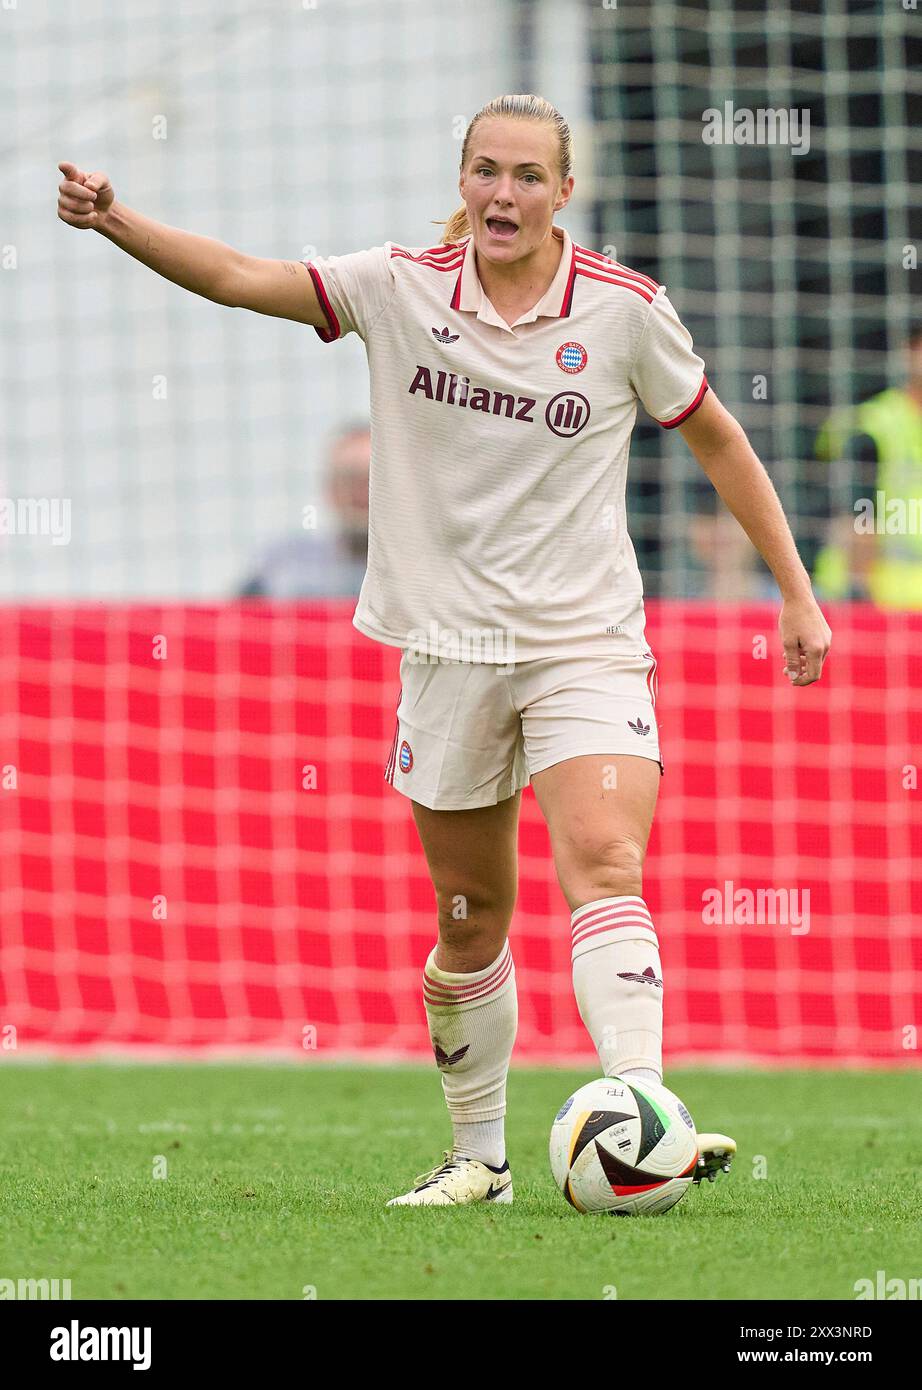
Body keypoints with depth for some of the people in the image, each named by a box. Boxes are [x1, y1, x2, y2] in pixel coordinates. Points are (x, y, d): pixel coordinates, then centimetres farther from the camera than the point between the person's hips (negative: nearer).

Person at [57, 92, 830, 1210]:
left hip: (587, 644, -2)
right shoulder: (400, 288, -1)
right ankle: (478, 1157, 24)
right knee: (472, 921, 8)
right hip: (448, 646, 2)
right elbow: (237, 278, -6)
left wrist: (796, 592, 8)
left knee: (601, 861, -23)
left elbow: (717, 440, 8)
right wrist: (114, 220, -21)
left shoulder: (625, 309, -3)